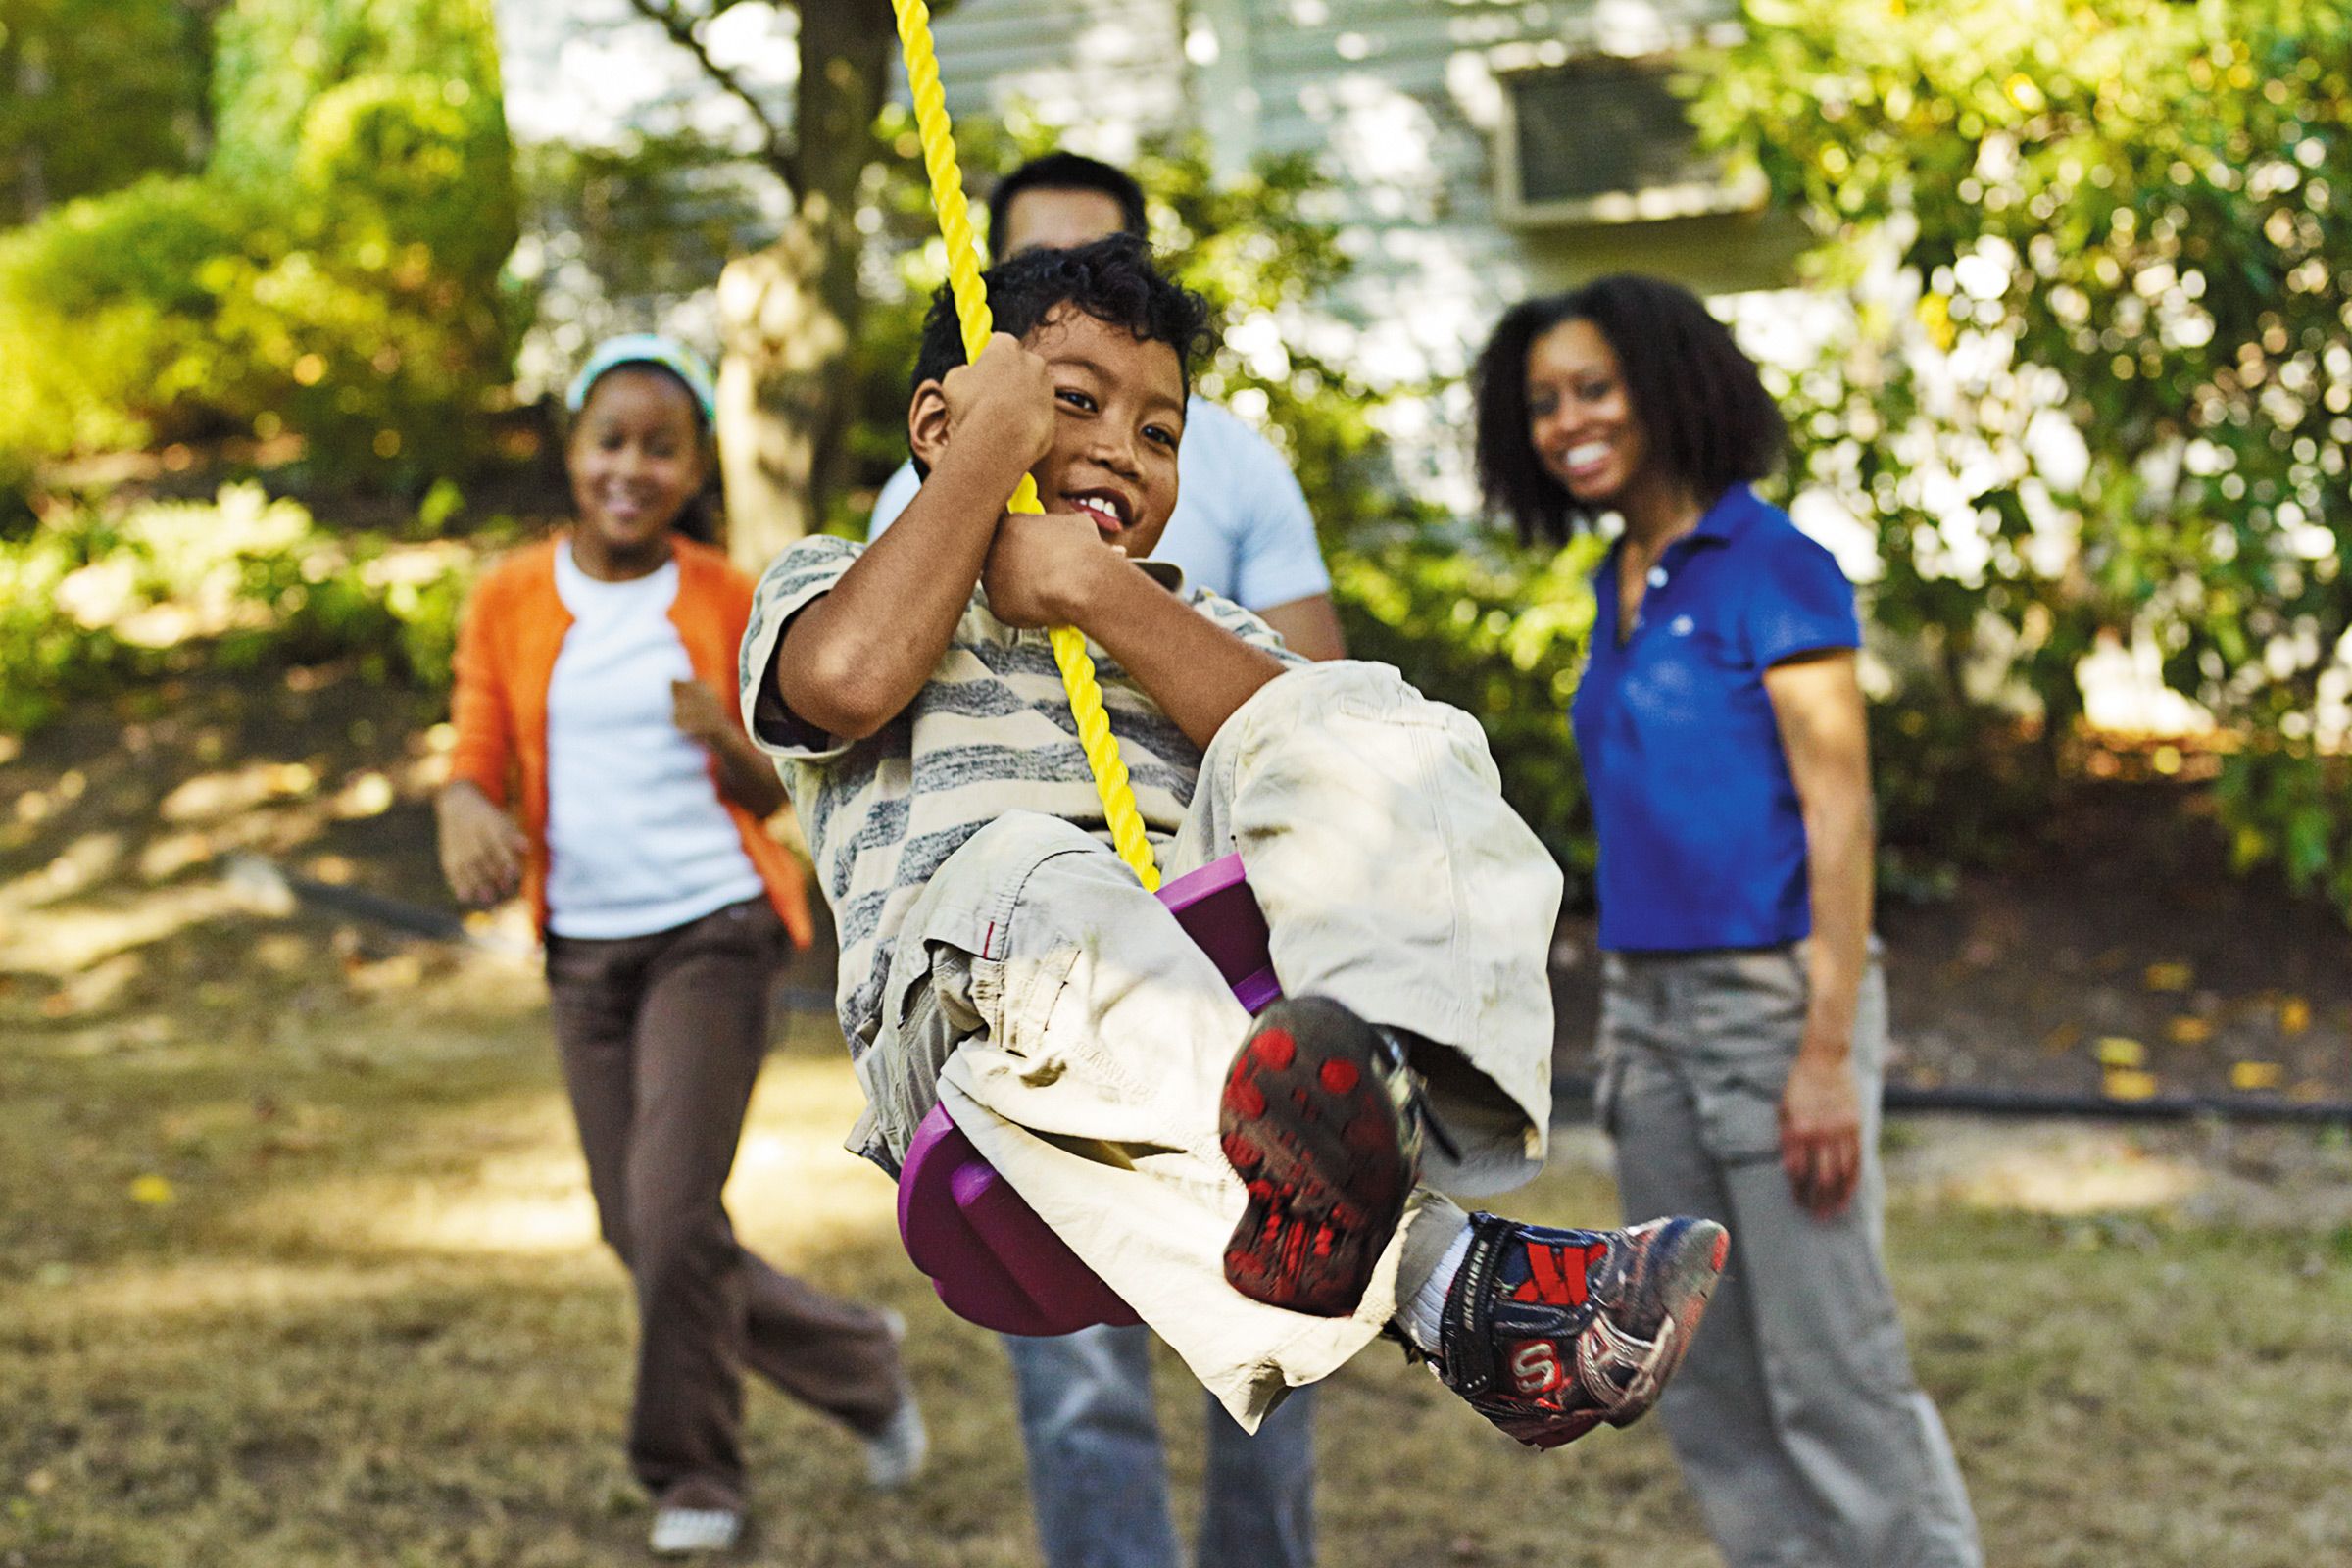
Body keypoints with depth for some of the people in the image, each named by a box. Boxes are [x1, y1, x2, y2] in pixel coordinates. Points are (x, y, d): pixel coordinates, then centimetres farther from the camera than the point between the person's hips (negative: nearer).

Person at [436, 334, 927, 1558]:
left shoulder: (726, 604, 1)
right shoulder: (509, 603, 4)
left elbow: (771, 794, 6)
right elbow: (476, 765, 2)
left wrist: (726, 738, -16)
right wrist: (469, 817, -21)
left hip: (712, 929, -3)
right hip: (584, 944, 3)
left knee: (673, 1213, -14)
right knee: (639, 1231, 8)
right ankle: (855, 1363, 30)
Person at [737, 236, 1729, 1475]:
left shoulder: (1197, 625, 37)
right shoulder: (829, 582, 27)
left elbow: (1322, 746, 10)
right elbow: (852, 677, -4)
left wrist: (1103, 594, 2)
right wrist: (995, 439, 8)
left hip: (1224, 962, 4)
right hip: (959, 993, -3)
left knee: (1360, 718, -20)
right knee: (1025, 874, -38)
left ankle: (1383, 1069, -53)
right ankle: (1453, 1286, -57)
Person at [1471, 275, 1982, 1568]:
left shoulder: (1771, 568, -10)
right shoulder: (1619, 587, 13)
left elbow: (1838, 812, -14)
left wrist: (1828, 1055, -19)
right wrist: (1624, 1020, 13)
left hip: (1774, 990, -8)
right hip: (1646, 1009, 8)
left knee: (1831, 1371, -7)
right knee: (1707, 1386, 10)